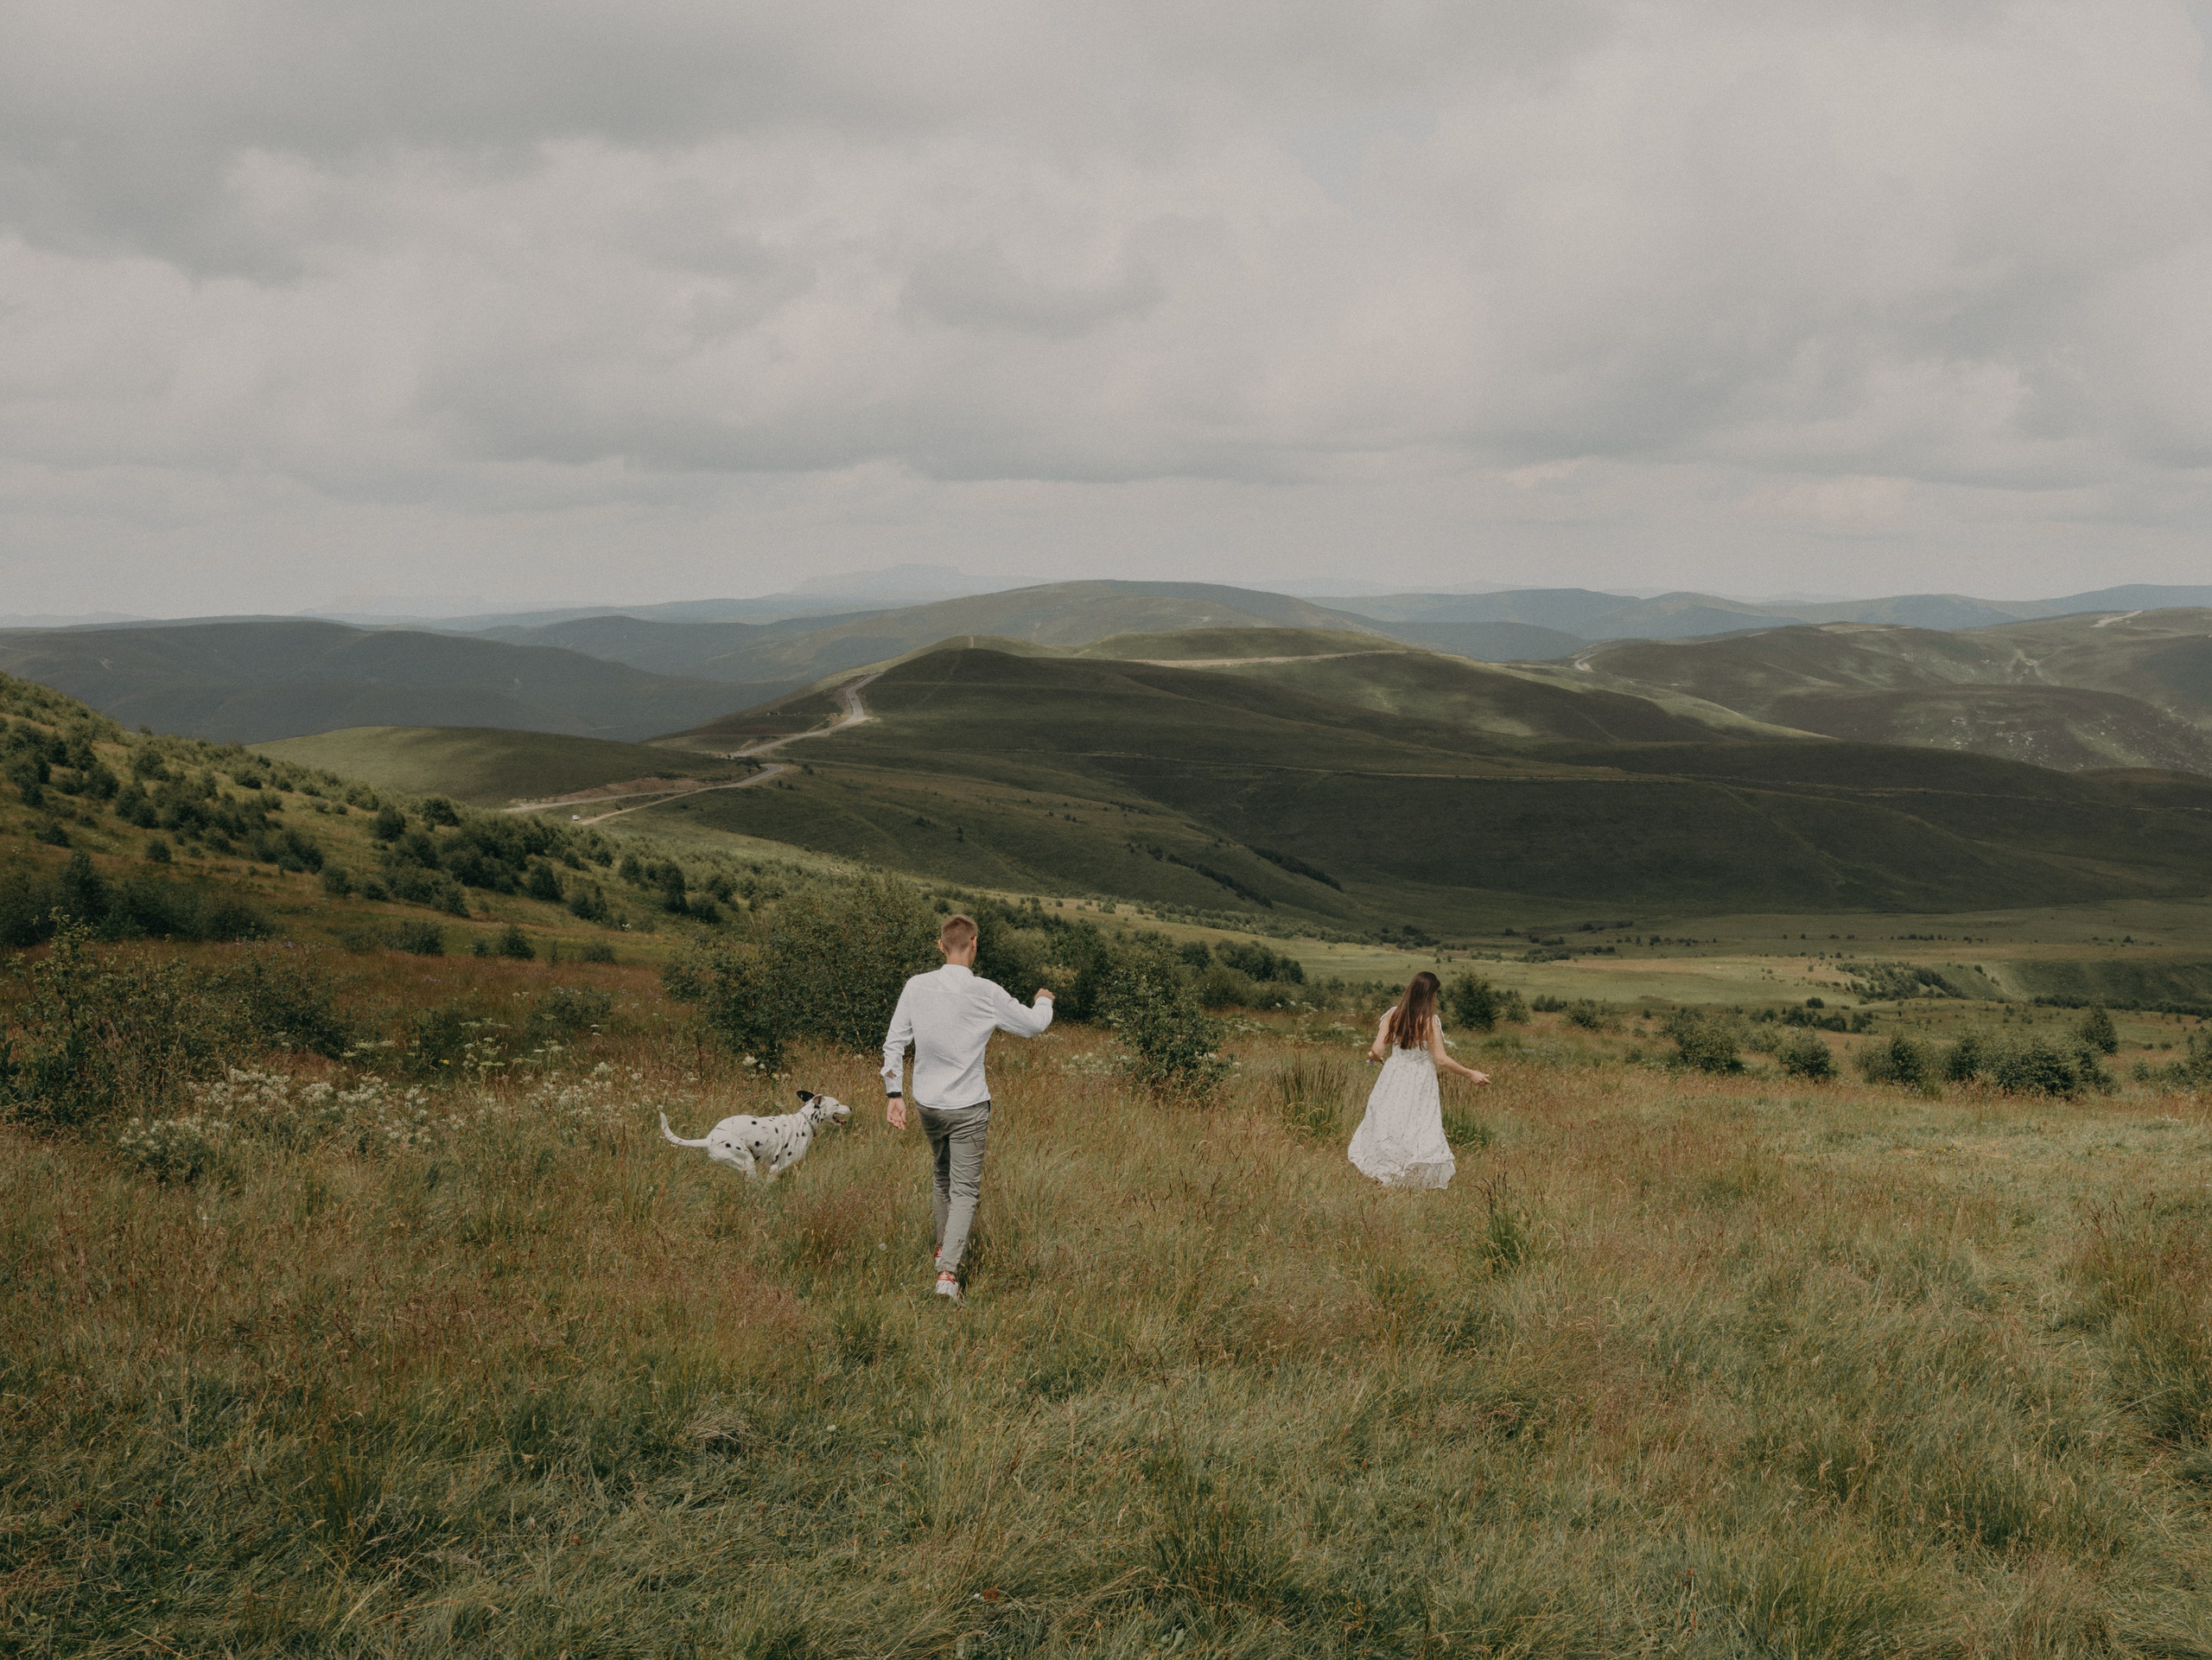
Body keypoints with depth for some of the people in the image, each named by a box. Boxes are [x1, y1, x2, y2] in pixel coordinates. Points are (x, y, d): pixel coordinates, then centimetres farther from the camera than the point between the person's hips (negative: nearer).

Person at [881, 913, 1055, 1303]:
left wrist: (894, 1093, 4)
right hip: (968, 1108, -4)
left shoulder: (916, 987, -4)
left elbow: (894, 1043, -2)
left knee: (943, 1176, 25)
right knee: (964, 1189, 0)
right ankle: (948, 1271, -12)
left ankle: (943, 1248, 39)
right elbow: (1032, 1025, 1)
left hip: (926, 1104, 4)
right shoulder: (988, 994, -14)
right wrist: (1044, 1001, 23)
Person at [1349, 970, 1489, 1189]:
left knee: (1385, 1124, 15)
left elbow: (1377, 1050, -6)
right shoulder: (1429, 1021, -16)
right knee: (1423, 1132, 6)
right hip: (1420, 1084, -4)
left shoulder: (1393, 1014, -6)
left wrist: (1372, 1055, 18)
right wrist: (1470, 1074, -7)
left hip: (1394, 1077, 4)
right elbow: (1441, 1059, -16)